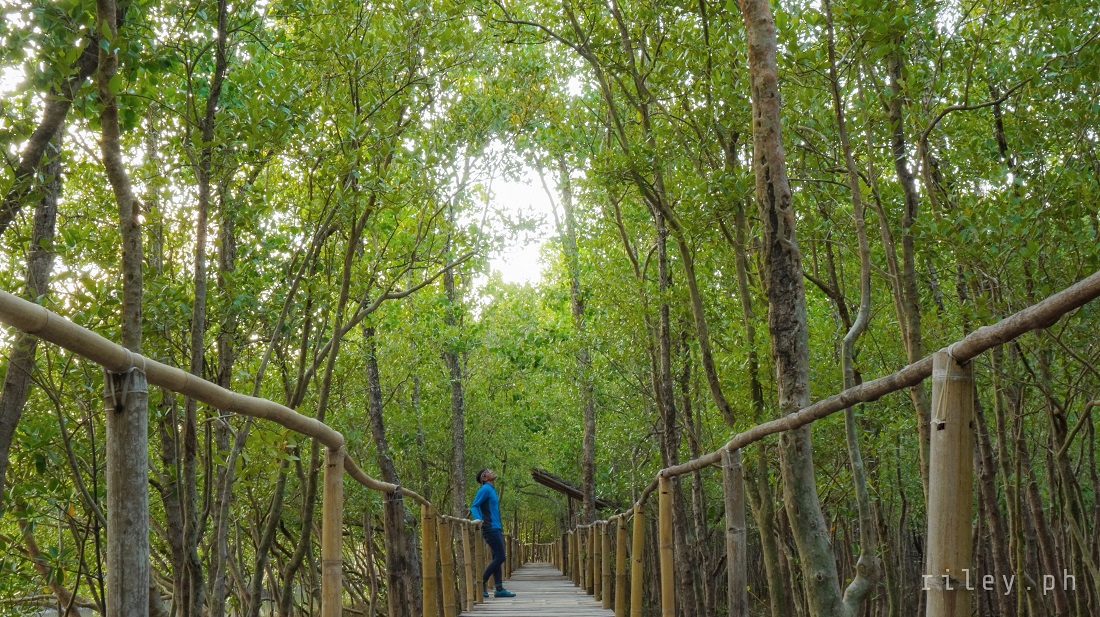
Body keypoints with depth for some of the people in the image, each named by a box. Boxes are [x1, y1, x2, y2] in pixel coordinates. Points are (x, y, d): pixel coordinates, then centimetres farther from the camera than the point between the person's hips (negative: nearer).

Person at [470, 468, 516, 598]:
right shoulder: (485, 489, -9)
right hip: (491, 529, -9)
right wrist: (478, 519, -31)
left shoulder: (491, 490, 17)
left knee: (497, 558, 7)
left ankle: (499, 589, 7)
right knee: (500, 557, -12)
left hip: (496, 529, 9)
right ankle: (481, 583, -6)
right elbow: (474, 506, -14)